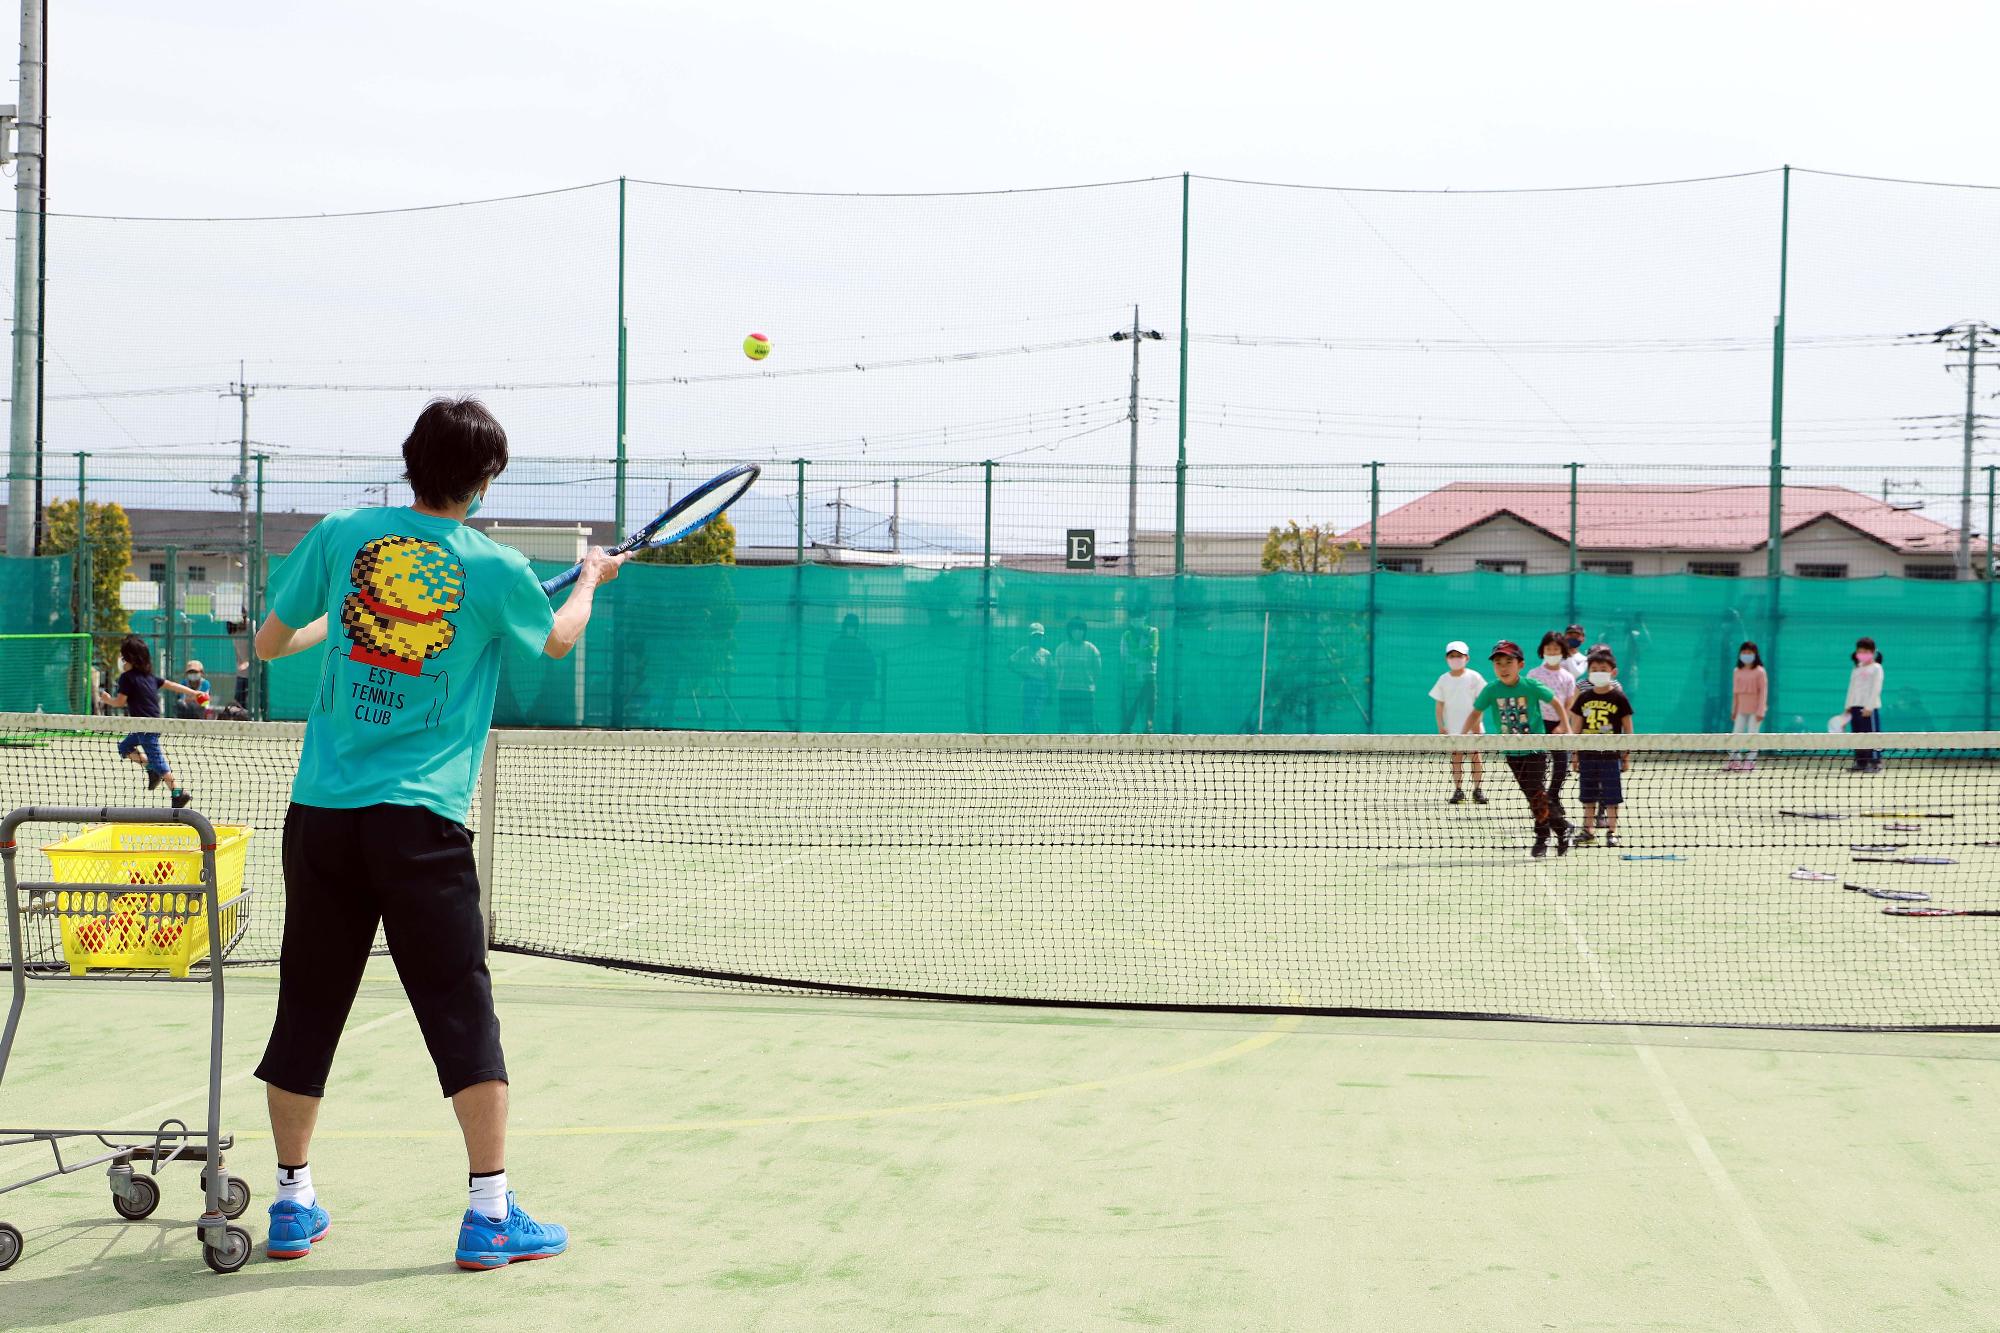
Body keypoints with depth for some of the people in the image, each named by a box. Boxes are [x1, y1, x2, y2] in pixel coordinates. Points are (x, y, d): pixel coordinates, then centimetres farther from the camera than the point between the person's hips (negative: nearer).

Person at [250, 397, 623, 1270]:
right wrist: (591, 577, 39)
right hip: (420, 819, -3)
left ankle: (293, 1204, 21)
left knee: (306, 1009, 12)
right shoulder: (494, 569, -2)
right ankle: (490, 1213, 4)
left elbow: (268, 644, 12)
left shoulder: (342, 535, 3)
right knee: (463, 1013, 3)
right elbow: (558, 639, 19)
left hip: (320, 813, 3)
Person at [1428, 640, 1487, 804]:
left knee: (1476, 758, -2)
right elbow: (1440, 705, 8)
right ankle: (1458, 791, 7)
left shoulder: (1473, 677, -1)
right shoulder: (1443, 680, 6)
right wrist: (1441, 726, 1)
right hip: (1452, 728, 2)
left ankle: (1478, 790, 5)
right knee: (1456, 759, 3)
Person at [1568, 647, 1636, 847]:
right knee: (1588, 796, 10)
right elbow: (1578, 727, 9)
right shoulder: (1584, 697, 3)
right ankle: (1587, 830, 20)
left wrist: (1626, 756, -3)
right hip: (1587, 753, 3)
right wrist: (1576, 755, 8)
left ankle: (1611, 831, 10)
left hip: (1610, 753, -3)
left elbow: (1628, 729, -1)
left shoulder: (1619, 698, -5)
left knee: (1611, 797, 1)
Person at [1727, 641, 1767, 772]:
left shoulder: (1760, 672, -7)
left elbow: (1763, 692, -9)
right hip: (1741, 709, 5)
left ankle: (1749, 762, 3)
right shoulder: (1737, 671, 8)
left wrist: (1760, 711, -13)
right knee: (1736, 734, 2)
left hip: (1755, 710, -5)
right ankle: (1735, 760, 9)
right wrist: (1733, 710, 13)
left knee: (1752, 735, -2)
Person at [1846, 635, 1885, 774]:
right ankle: (1860, 762, 10)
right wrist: (1848, 706, 11)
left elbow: (1876, 689, -10)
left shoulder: (1876, 668, -3)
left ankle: (1875, 763, -4)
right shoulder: (1856, 669, 17)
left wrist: (1869, 706, -17)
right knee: (1858, 736, 6)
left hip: (1869, 707, -7)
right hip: (1856, 706, 7)